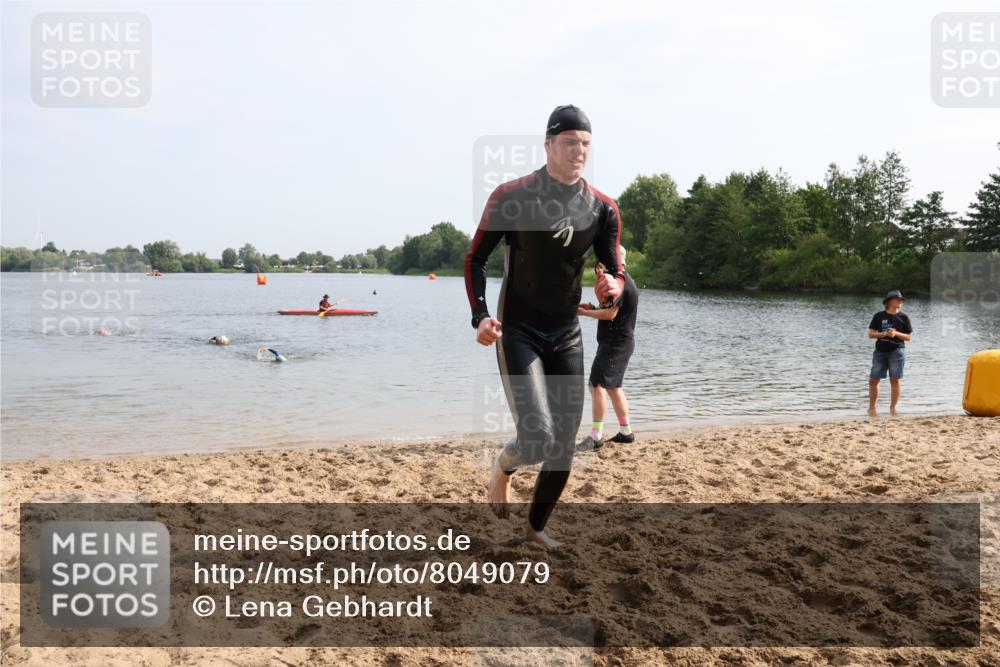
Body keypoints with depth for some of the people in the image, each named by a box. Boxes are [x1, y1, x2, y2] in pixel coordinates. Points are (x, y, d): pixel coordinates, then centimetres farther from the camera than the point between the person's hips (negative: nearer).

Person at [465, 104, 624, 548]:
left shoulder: (602, 208, 1)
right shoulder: (511, 196, -11)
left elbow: (616, 271, 6)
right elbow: (475, 259, -3)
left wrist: (613, 286, -19)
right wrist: (480, 317, -17)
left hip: (567, 334, 5)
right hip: (517, 331, -4)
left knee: (565, 447, 6)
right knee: (539, 438, -19)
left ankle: (536, 527, 30)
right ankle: (501, 467, 18)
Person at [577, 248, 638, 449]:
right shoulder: (625, 280, 18)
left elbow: (610, 313, -23)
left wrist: (584, 312, -12)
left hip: (615, 344, -11)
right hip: (620, 342, 11)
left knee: (597, 385, -14)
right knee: (613, 387, 18)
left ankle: (596, 436, -15)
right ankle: (625, 431, 25)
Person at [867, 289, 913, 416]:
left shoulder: (903, 318, 5)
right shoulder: (879, 316, 5)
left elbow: (909, 337, 4)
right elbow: (871, 334, 1)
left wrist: (896, 333, -12)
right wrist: (885, 333, -13)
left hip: (897, 351, -1)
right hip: (880, 351, 1)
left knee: (895, 380, -4)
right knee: (873, 380, 2)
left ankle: (893, 407, 6)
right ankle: (871, 407, 13)